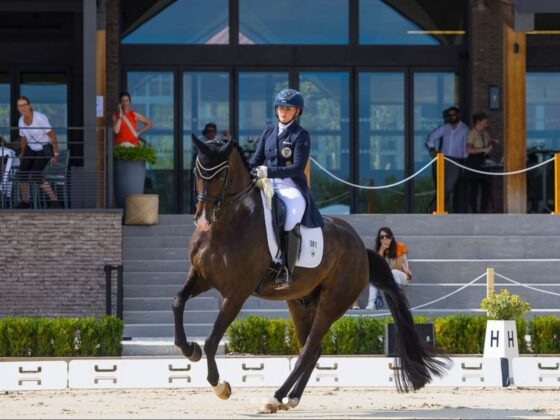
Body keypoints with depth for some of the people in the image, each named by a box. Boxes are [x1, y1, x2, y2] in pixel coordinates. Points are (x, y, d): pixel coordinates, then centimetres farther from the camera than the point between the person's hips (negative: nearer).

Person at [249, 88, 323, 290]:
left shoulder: (300, 136, -2)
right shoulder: (269, 131, 14)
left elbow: (298, 167, -13)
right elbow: (257, 159, 15)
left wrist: (269, 171, -24)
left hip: (291, 186, -6)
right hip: (268, 185, 7)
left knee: (292, 217, -35)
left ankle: (286, 272, -33)